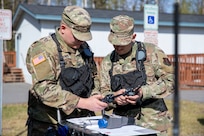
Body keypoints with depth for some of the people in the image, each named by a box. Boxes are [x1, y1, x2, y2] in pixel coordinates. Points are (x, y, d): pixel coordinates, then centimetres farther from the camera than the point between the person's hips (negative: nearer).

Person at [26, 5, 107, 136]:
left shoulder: (84, 48, 7)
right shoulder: (43, 49, -15)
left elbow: (94, 76, 20)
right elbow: (45, 89, -25)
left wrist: (95, 95, -1)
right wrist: (84, 103, -28)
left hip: (81, 123, 6)